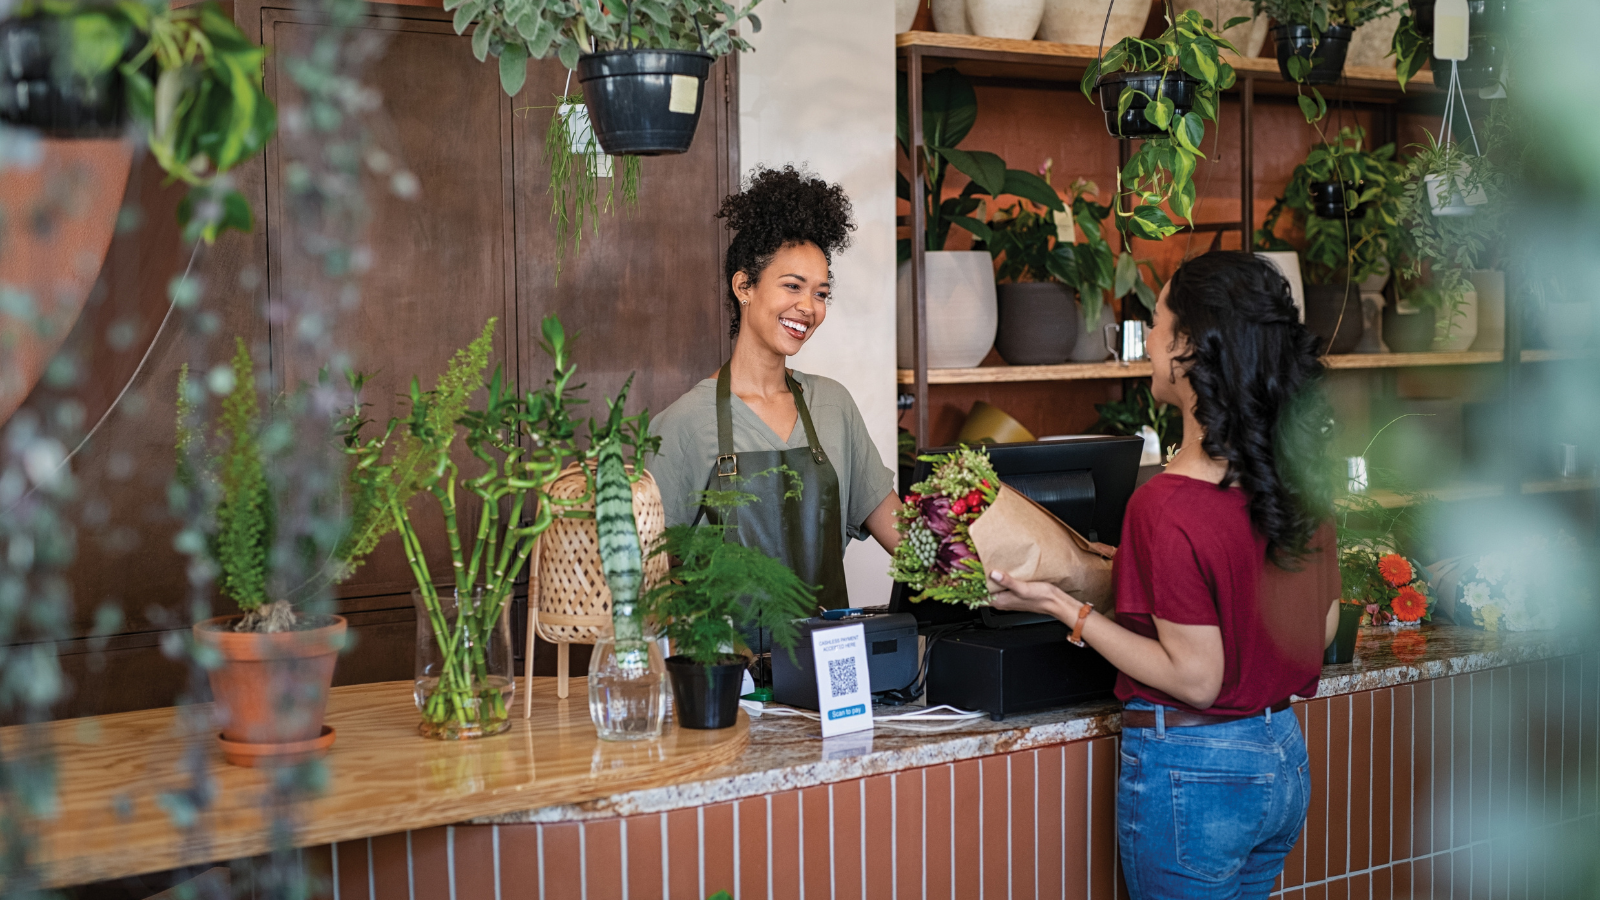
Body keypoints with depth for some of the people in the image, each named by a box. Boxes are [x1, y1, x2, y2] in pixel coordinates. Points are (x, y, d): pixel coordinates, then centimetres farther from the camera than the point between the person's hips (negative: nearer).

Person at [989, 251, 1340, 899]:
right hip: (1283, 759, 7)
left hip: (1191, 771, -7)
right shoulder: (1300, 474, -1)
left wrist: (1062, 606, -14)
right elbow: (1323, 624, 9)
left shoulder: (1167, 509, -23)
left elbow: (1194, 679, -18)